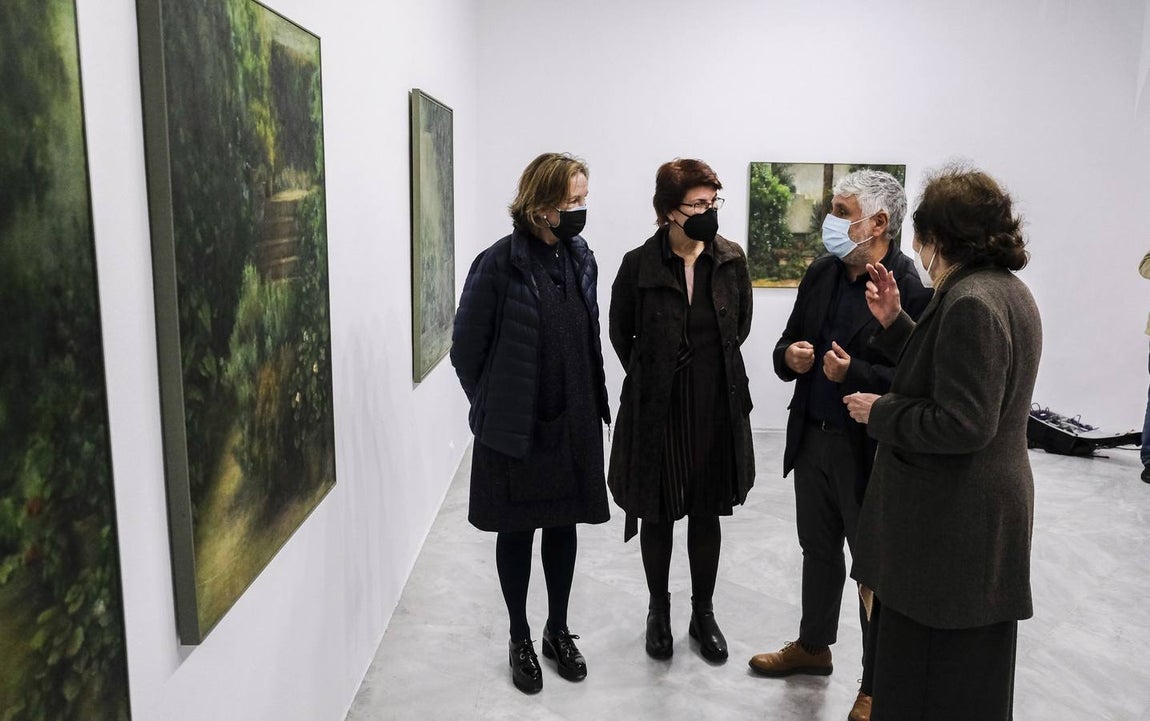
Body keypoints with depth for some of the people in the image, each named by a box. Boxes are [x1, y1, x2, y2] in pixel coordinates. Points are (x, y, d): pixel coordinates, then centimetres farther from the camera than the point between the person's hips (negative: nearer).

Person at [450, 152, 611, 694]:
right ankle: (520, 640, 31)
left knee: (563, 525, 16)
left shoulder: (581, 258, 2)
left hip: (574, 425, 5)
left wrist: (590, 403, 10)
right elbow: (466, 348, -7)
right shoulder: (499, 264, -16)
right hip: (514, 428, -4)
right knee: (516, 531, 11)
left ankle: (557, 632, 35)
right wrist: (494, 409, 2)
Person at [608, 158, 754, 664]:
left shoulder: (730, 260, -4)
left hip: (716, 407, 2)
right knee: (658, 513, 11)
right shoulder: (640, 265, -11)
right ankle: (659, 611, 32)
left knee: (706, 514, 13)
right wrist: (649, 377, 9)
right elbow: (621, 333, 3)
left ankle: (703, 614, 31)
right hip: (656, 409, -2)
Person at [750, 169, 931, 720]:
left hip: (869, 451, -6)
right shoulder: (820, 273, 4)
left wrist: (854, 374, -29)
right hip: (813, 437, 7)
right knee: (818, 550, 22)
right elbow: (789, 344, 12)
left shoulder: (912, 288, -17)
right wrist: (790, 356, -9)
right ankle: (813, 646, 43)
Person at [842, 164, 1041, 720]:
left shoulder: (969, 303, -22)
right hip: (981, 511, 11)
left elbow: (963, 424, -26)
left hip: (952, 522, -11)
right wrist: (894, 322, 7)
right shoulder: (1005, 289, 10)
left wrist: (879, 413, -14)